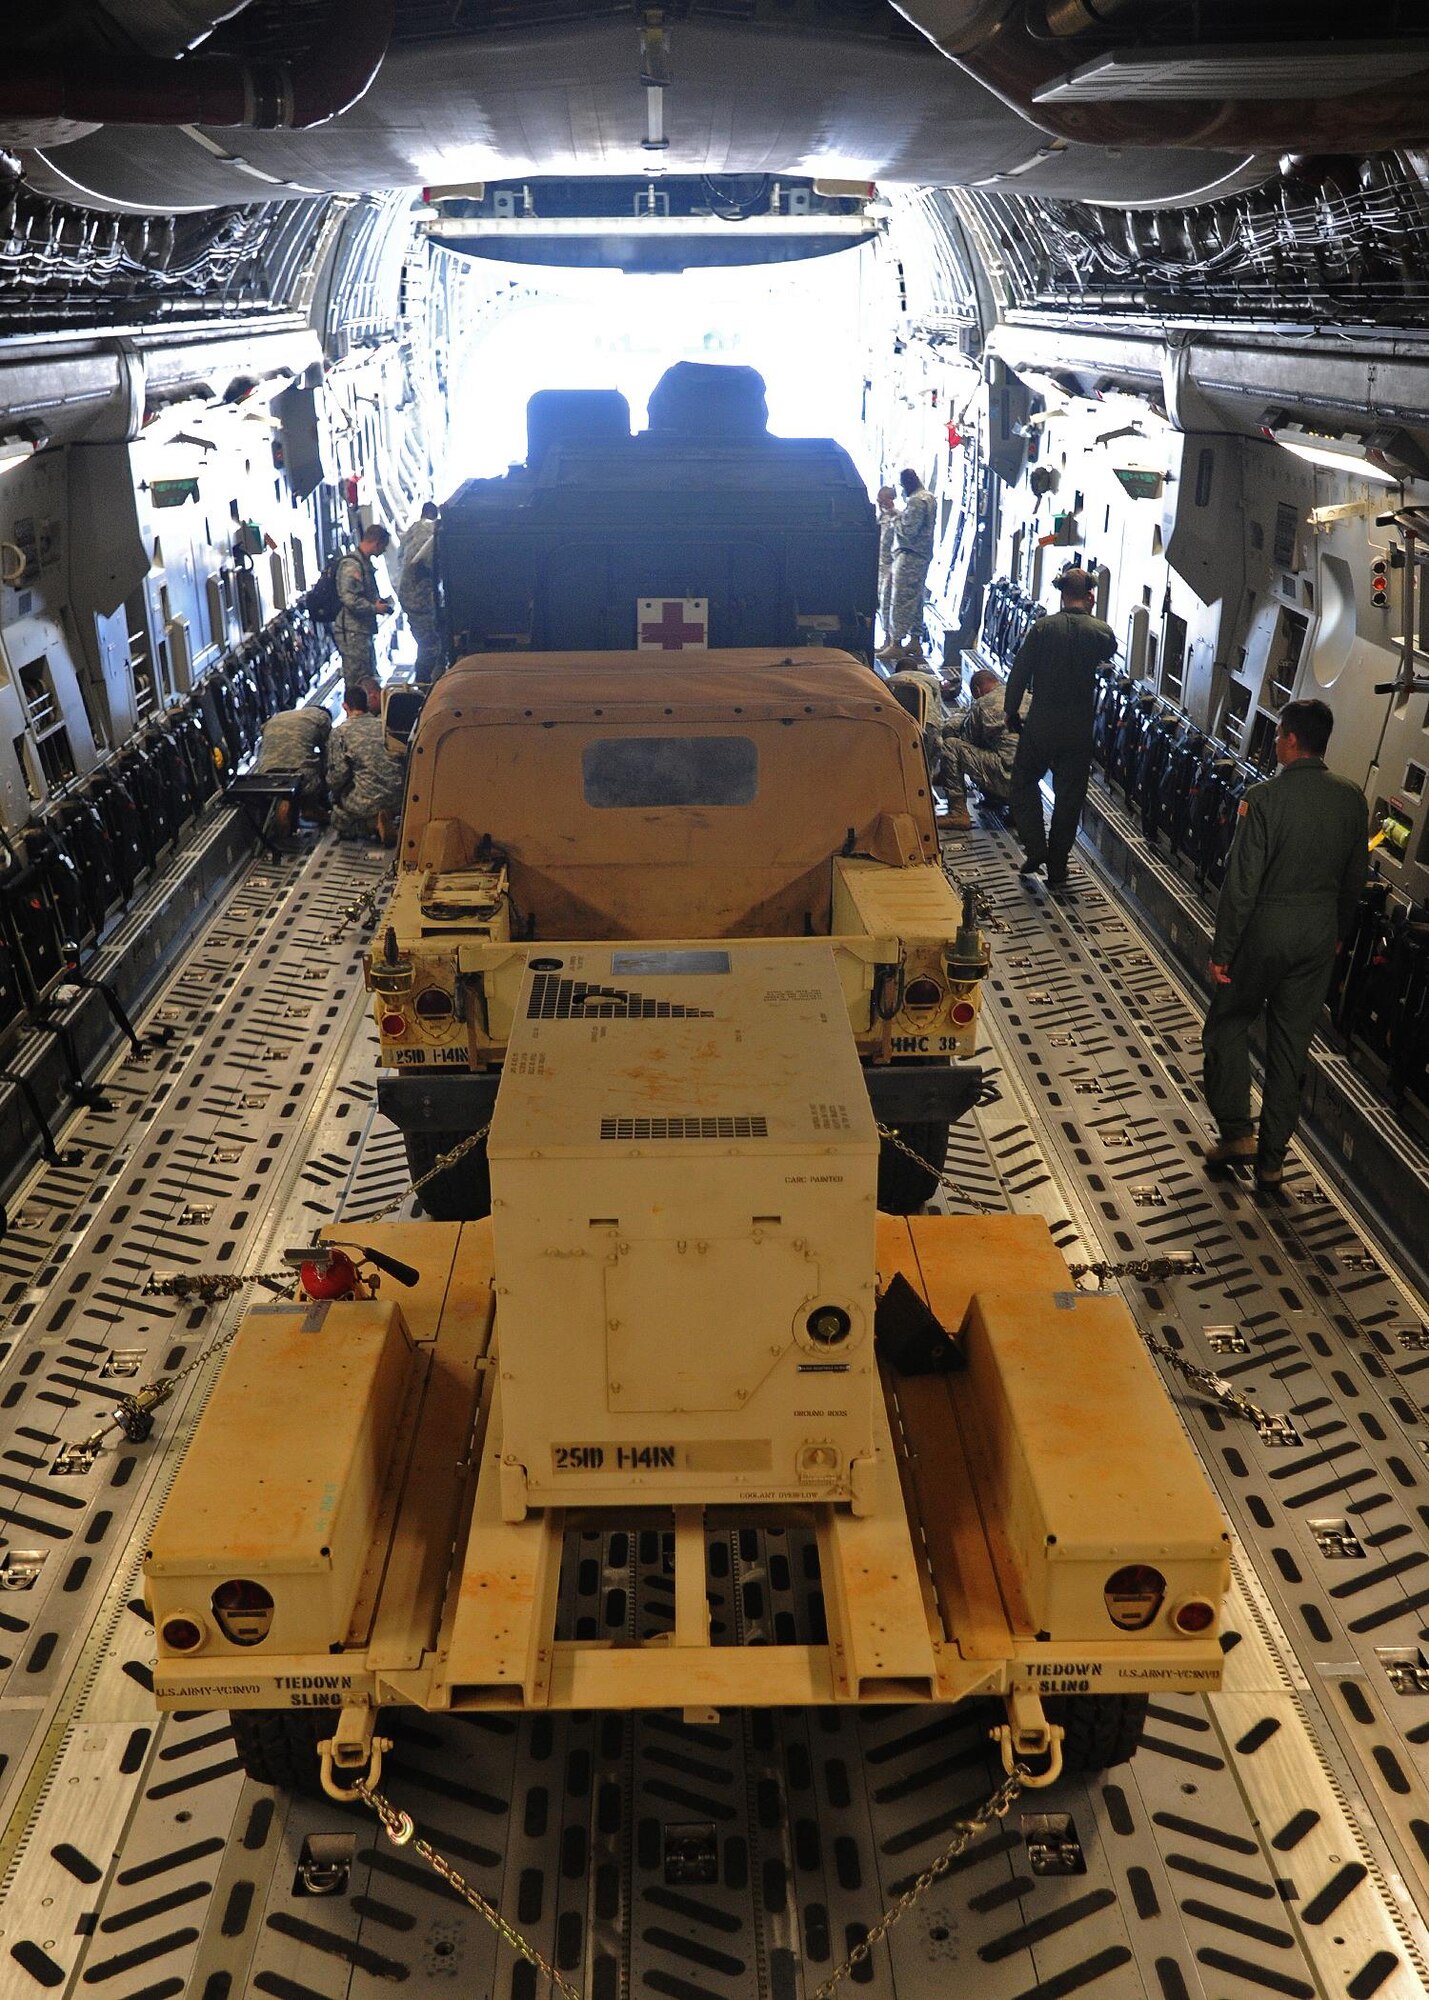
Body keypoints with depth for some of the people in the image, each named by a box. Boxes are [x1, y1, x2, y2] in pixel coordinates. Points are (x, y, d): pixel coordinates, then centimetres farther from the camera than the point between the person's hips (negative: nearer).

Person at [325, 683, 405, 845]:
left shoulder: (340, 733, -2)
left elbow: (338, 774, -7)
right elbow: (403, 760, 15)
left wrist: (334, 795, 14)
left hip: (368, 801, -4)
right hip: (399, 799, 4)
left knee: (339, 821, 24)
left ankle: (375, 823, -3)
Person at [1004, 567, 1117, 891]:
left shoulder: (1044, 627, -9)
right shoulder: (1101, 632, -5)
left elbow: (1019, 672, -8)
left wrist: (1011, 711, 4)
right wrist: (1089, 615, 17)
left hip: (1041, 725, -1)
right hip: (1080, 729, 1)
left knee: (1024, 782, 18)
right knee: (1069, 797, 10)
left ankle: (1036, 849, 3)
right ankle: (1057, 869, 15)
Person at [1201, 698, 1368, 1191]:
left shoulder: (1264, 798, -19)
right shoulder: (1352, 799, -2)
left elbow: (1242, 882, -18)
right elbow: (1355, 878, 8)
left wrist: (1221, 950, -11)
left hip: (1266, 928, -5)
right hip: (1320, 934, 5)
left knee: (1229, 1021, 16)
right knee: (1292, 1042, 12)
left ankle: (1235, 1131, 12)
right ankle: (1272, 1157, 20)